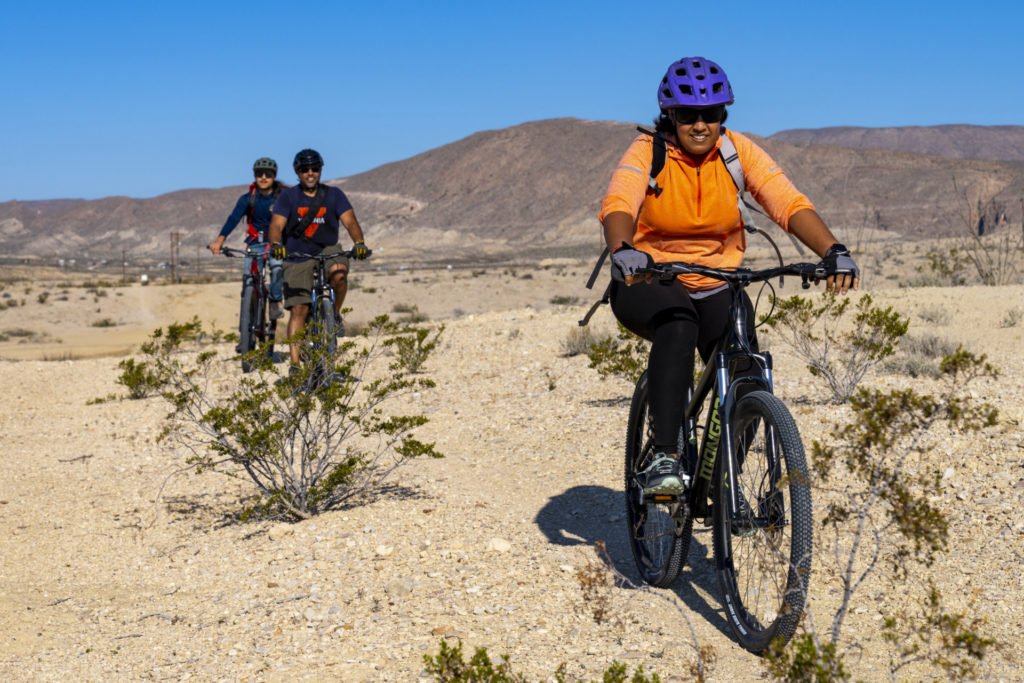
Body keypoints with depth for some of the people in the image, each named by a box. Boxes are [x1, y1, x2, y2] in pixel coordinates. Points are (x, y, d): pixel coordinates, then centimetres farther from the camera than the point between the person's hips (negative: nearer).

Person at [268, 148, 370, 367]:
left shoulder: (333, 195, 0)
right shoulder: (288, 197, -2)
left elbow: (350, 221, -12)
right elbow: (277, 225, -13)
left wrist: (359, 242, -32)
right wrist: (275, 244, -35)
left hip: (328, 251, 0)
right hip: (297, 257, 0)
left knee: (339, 273, -34)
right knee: (298, 309, -9)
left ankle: (335, 313, -6)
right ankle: (295, 363, -8)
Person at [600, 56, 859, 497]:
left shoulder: (739, 152, -6)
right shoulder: (647, 152, -12)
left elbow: (790, 204, -19)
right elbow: (617, 205, -31)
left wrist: (833, 252, -36)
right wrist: (622, 250, -53)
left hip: (717, 289, 3)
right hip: (648, 283, -3)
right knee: (678, 327, -36)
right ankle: (664, 459, -35)